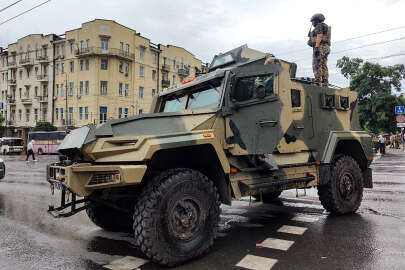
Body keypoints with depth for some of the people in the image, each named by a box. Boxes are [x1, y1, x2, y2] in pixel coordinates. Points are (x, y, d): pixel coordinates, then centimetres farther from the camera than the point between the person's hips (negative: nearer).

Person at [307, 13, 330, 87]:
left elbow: (319, 37, -16)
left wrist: (316, 47, -23)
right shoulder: (325, 27, 27)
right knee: (323, 67, 4)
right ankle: (325, 84, -1)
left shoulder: (319, 26, -2)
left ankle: (317, 82, -23)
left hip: (320, 47, -10)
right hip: (326, 48, 10)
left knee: (316, 65, -15)